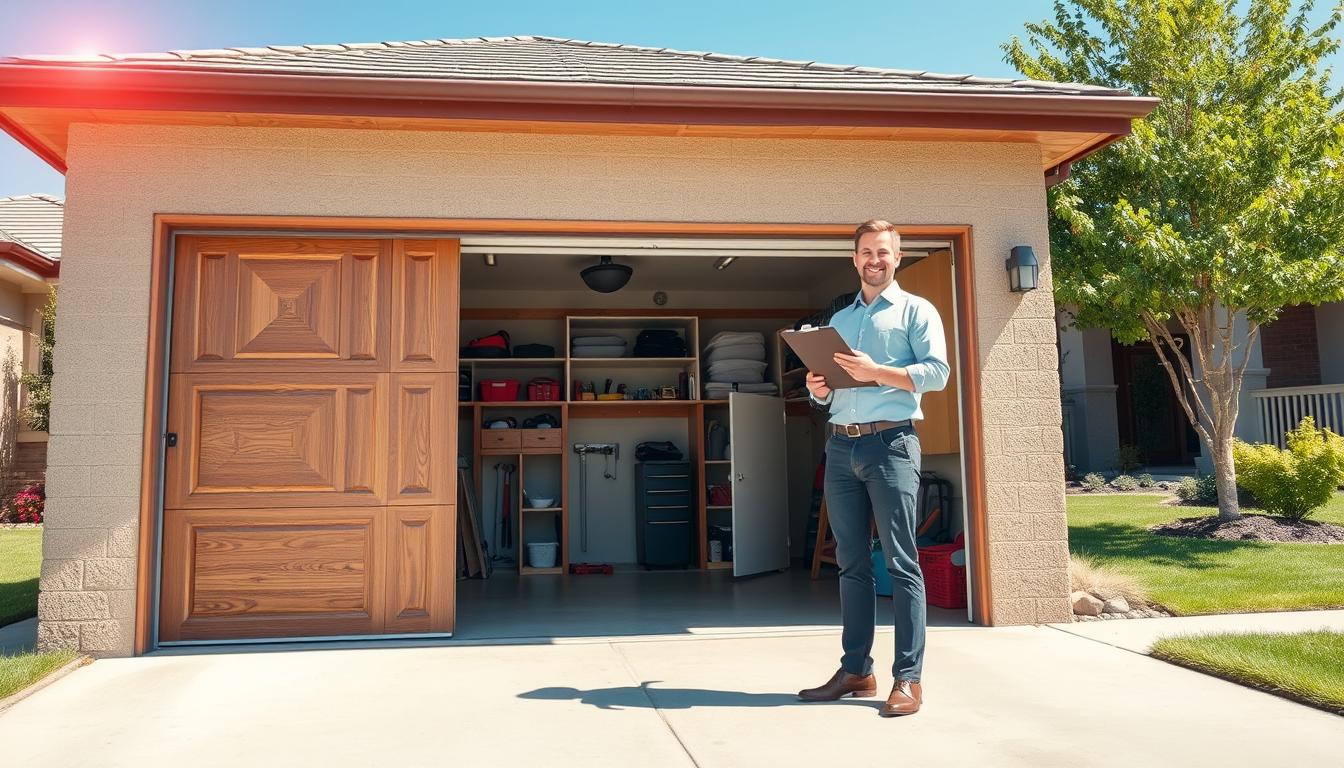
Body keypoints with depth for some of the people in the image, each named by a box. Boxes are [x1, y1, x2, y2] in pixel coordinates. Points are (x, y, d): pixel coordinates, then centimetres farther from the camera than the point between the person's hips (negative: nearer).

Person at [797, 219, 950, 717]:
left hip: (891, 442, -5)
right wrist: (818, 389, -1)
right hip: (841, 446, 5)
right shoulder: (839, 320, 22)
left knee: (901, 562, -6)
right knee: (851, 562, 7)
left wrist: (876, 372, -18)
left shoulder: (916, 310, 6)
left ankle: (908, 678, -2)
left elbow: (937, 372, -8)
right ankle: (856, 670, 14)